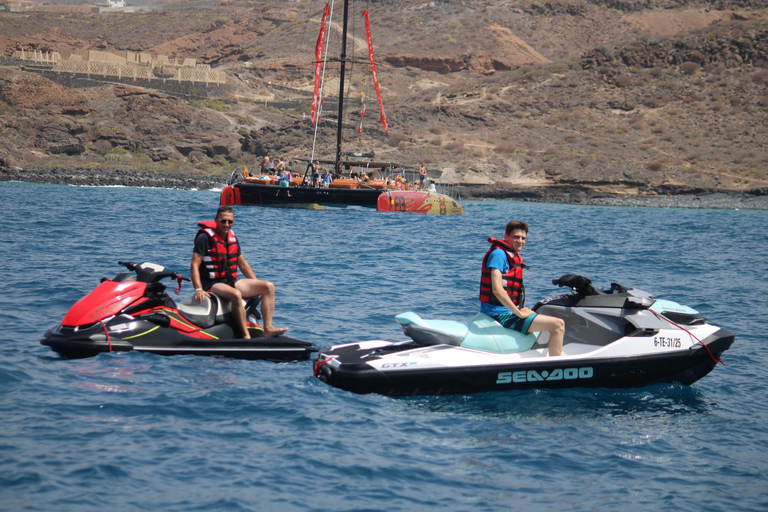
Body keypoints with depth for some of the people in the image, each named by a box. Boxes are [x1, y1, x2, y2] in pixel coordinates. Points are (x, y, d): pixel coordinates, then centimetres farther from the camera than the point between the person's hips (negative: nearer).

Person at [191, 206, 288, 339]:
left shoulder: (232, 237, 14)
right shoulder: (205, 237, -8)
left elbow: (243, 264, 23)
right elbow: (194, 265, -14)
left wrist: (257, 286, 19)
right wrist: (198, 289, -27)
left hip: (232, 281, 8)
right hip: (212, 284, -8)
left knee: (269, 287, -6)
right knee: (236, 294, -38)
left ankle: (268, 328, -17)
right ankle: (246, 336, -35)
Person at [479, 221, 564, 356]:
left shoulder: (516, 257, 18)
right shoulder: (498, 253, -14)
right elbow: (497, 290, -24)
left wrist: (522, 309, 9)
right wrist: (519, 313, -19)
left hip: (509, 310, 11)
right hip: (502, 314, -11)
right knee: (558, 325, -16)